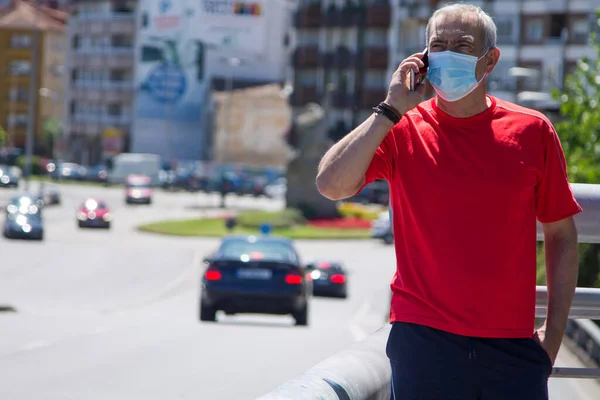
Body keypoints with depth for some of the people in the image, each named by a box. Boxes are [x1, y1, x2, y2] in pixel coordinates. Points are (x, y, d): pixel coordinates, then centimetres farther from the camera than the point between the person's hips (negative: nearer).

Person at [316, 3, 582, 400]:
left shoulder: (532, 132, 4)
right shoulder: (403, 131, 2)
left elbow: (561, 235, 9)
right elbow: (331, 185, -12)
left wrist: (554, 334, 4)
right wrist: (391, 111, -11)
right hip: (423, 342, -1)